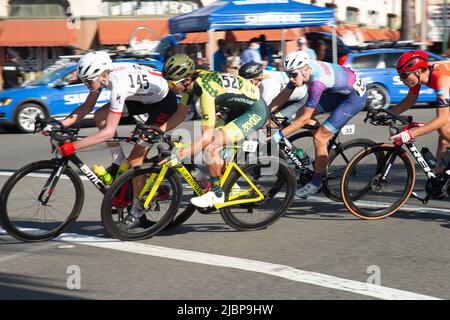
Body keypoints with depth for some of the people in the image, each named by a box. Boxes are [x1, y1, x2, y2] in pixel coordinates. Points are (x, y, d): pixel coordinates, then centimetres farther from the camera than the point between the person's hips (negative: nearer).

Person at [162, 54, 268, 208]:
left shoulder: (205, 89, -31)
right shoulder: (190, 82, -5)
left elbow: (207, 137, -33)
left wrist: (177, 156, -34)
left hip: (255, 111, -10)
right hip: (237, 109, 10)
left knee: (210, 147, -19)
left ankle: (217, 194, -4)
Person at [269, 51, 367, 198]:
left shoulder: (317, 81, -34)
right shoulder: (302, 70, -12)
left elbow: (305, 118, -32)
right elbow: (284, 95, -2)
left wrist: (280, 134, -31)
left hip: (355, 96, -9)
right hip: (339, 91, 9)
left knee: (319, 138, -14)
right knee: (300, 113, 1)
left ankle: (316, 183, -1)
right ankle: (328, 142, 20)